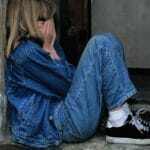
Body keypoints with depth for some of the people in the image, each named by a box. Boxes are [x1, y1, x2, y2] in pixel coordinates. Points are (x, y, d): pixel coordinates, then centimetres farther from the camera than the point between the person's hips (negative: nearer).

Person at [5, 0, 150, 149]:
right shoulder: (25, 52, -13)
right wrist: (49, 47, -3)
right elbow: (67, 84, -10)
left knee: (109, 41, 9)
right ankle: (120, 123, -15)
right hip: (60, 123, -10)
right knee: (101, 45, -16)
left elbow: (70, 75, 16)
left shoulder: (36, 45, 18)